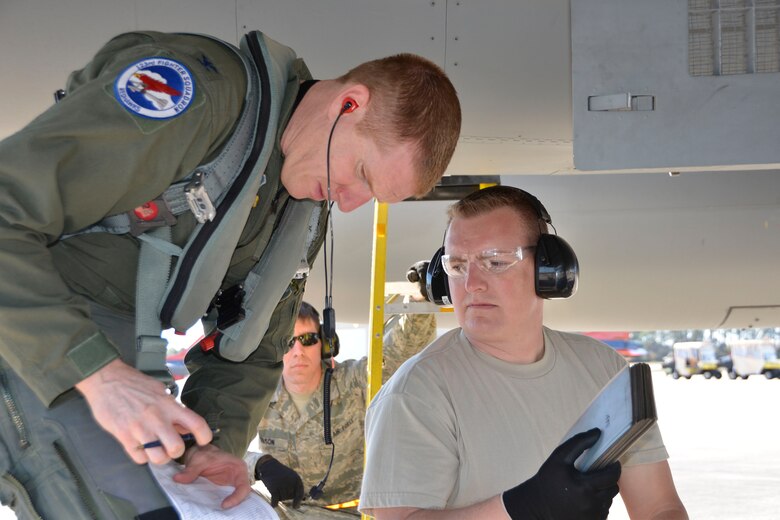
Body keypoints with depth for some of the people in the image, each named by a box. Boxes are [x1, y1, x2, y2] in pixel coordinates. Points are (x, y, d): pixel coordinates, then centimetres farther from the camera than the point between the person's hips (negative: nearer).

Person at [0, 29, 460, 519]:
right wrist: (98, 372, -31)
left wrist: (220, 440, -5)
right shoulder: (197, 90, -22)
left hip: (123, 363, 8)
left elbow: (252, 348, 15)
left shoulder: (307, 211, 7)